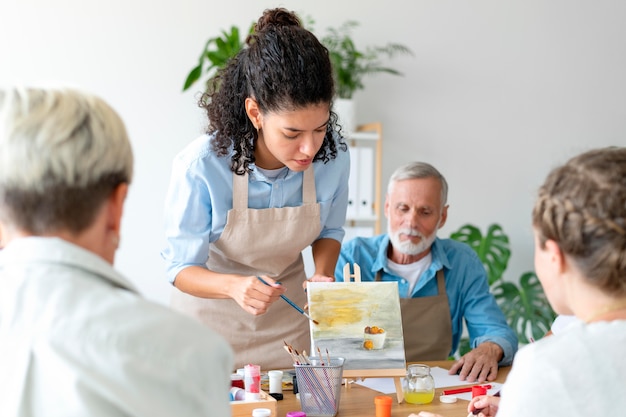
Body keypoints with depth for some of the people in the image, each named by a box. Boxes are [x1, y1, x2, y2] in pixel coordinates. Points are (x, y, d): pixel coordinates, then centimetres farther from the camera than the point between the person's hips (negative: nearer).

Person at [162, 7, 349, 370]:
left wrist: (323, 275, -19)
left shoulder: (334, 156, -20)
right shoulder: (200, 166, -31)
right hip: (212, 316, -2)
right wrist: (233, 285, -39)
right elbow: (182, 268, -20)